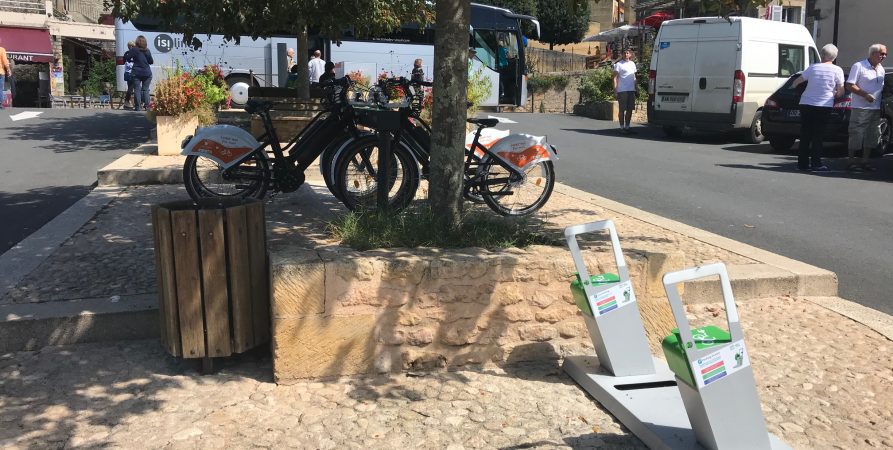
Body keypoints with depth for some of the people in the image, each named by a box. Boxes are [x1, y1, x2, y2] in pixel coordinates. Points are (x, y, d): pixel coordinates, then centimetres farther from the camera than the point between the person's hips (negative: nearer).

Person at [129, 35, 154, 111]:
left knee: (137, 90, 1)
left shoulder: (134, 50, -4)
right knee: (145, 90, 7)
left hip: (136, 73, -2)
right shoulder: (147, 51, 0)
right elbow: (151, 61, 5)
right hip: (147, 73, 2)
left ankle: (137, 107, -2)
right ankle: (146, 106, 4)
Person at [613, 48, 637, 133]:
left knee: (630, 110, 8)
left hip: (631, 90, 6)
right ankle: (622, 127, 3)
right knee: (622, 110, -2)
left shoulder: (632, 64, 17)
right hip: (622, 90, -6)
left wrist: (636, 89, 18)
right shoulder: (619, 64, -2)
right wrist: (615, 90, -14)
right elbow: (615, 77, -6)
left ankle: (627, 127, 16)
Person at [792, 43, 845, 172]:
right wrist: (833, 95, 17)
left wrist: (793, 86, 36)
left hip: (806, 104, 2)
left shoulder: (813, 67, 3)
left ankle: (803, 163, 9)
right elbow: (841, 91, -4)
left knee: (805, 134, 7)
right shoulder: (837, 70, -2)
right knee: (818, 135, 2)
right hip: (824, 106, -2)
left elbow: (798, 80, 15)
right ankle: (816, 163, -1)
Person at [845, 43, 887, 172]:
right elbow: (850, 85, -11)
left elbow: (882, 87, 26)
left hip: (876, 108, 7)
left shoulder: (881, 69, 16)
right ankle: (851, 161, 1)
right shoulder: (858, 66, -6)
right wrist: (865, 95, -20)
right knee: (856, 134, -6)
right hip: (860, 108, -7)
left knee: (871, 136, 8)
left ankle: (865, 162, 15)